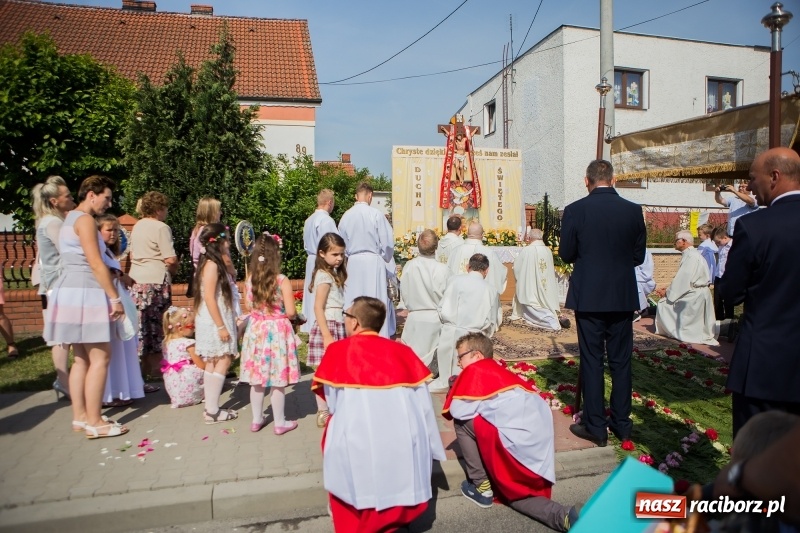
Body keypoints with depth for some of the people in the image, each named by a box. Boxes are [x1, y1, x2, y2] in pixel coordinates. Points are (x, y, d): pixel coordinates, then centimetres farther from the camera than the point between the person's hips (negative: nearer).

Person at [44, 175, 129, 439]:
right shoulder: (85, 220, -10)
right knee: (100, 357, -7)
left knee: (82, 357, 13)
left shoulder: (69, 219, 20)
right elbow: (96, 264, -16)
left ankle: (80, 416, 18)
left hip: (70, 290, 10)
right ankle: (94, 422, -3)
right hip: (84, 292, -10)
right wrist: (115, 297, -13)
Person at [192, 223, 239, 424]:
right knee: (222, 361, -6)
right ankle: (212, 410, -2)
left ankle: (211, 408, 16)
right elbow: (209, 298, -21)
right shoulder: (212, 265, -15)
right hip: (214, 321, -10)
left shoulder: (215, 264, 13)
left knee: (213, 363, 11)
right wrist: (221, 326, -21)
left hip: (216, 321, 10)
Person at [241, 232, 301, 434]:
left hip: (256, 331, 4)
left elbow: (250, 307, 9)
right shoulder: (282, 281, -15)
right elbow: (290, 312, -16)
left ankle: (257, 420, 29)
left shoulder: (250, 280, -2)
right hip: (277, 332, -4)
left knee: (257, 379, 15)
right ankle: (280, 423, 17)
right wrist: (292, 315, 6)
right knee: (277, 381, 6)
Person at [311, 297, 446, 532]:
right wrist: (432, 449, 21)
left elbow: (333, 405, 8)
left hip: (359, 449, -2)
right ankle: (402, 513, 29)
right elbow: (424, 407, 10)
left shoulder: (337, 350, 4)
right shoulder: (403, 351, 10)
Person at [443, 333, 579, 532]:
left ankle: (481, 487, 12)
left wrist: (457, 394, 13)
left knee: (462, 422, 6)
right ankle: (562, 516, 4)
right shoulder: (500, 370, 21)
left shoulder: (475, 370, -2)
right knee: (512, 493, 25)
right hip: (540, 445, 9)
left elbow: (459, 411, -7)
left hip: (519, 444, -9)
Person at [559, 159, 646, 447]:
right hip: (623, 296, 3)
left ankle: (595, 427, 12)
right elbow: (638, 256, 4)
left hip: (588, 296, -2)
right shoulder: (633, 210, -2)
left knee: (591, 360, 6)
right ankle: (622, 424, 23)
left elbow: (566, 253, -3)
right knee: (621, 361, 13)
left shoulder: (575, 210, -10)